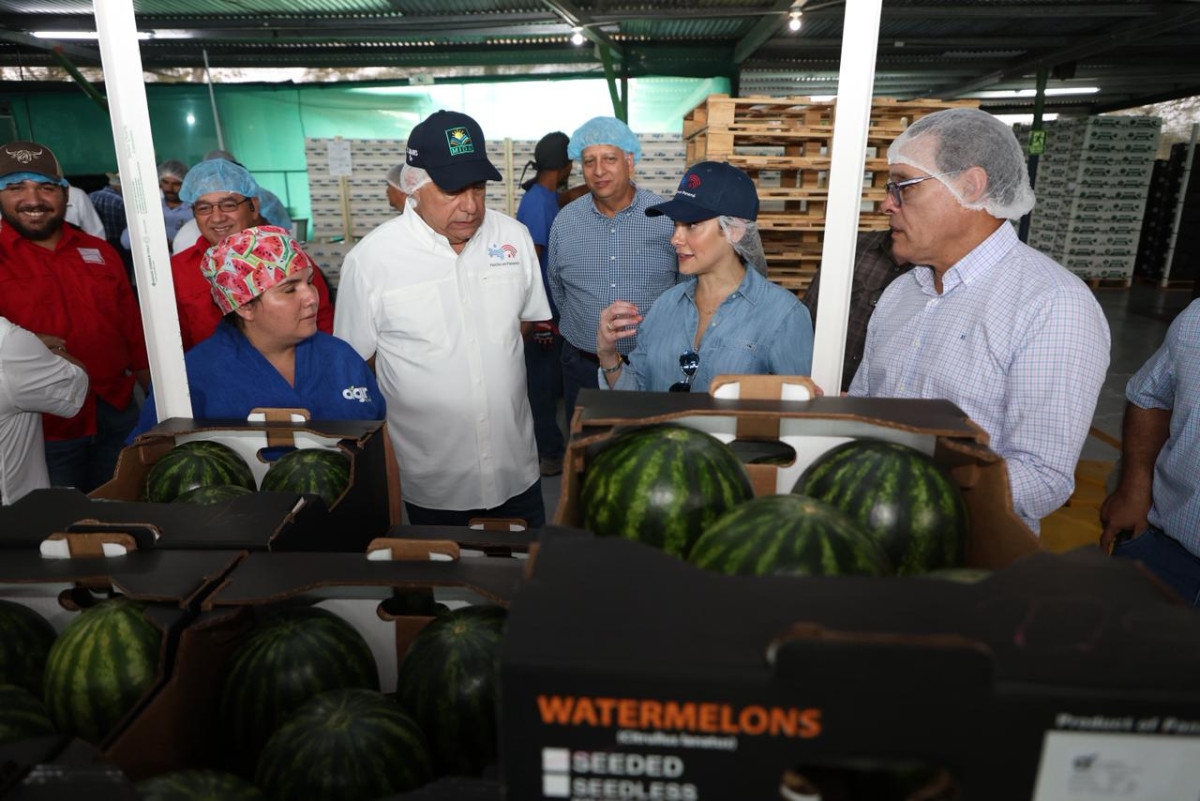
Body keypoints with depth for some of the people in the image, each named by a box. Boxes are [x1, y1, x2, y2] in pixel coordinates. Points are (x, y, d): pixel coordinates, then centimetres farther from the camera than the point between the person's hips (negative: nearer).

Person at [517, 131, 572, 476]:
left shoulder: (548, 197, 9)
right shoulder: (538, 202, -20)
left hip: (551, 306, 10)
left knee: (548, 381, 19)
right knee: (543, 382, 2)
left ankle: (547, 445, 34)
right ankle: (547, 454, 14)